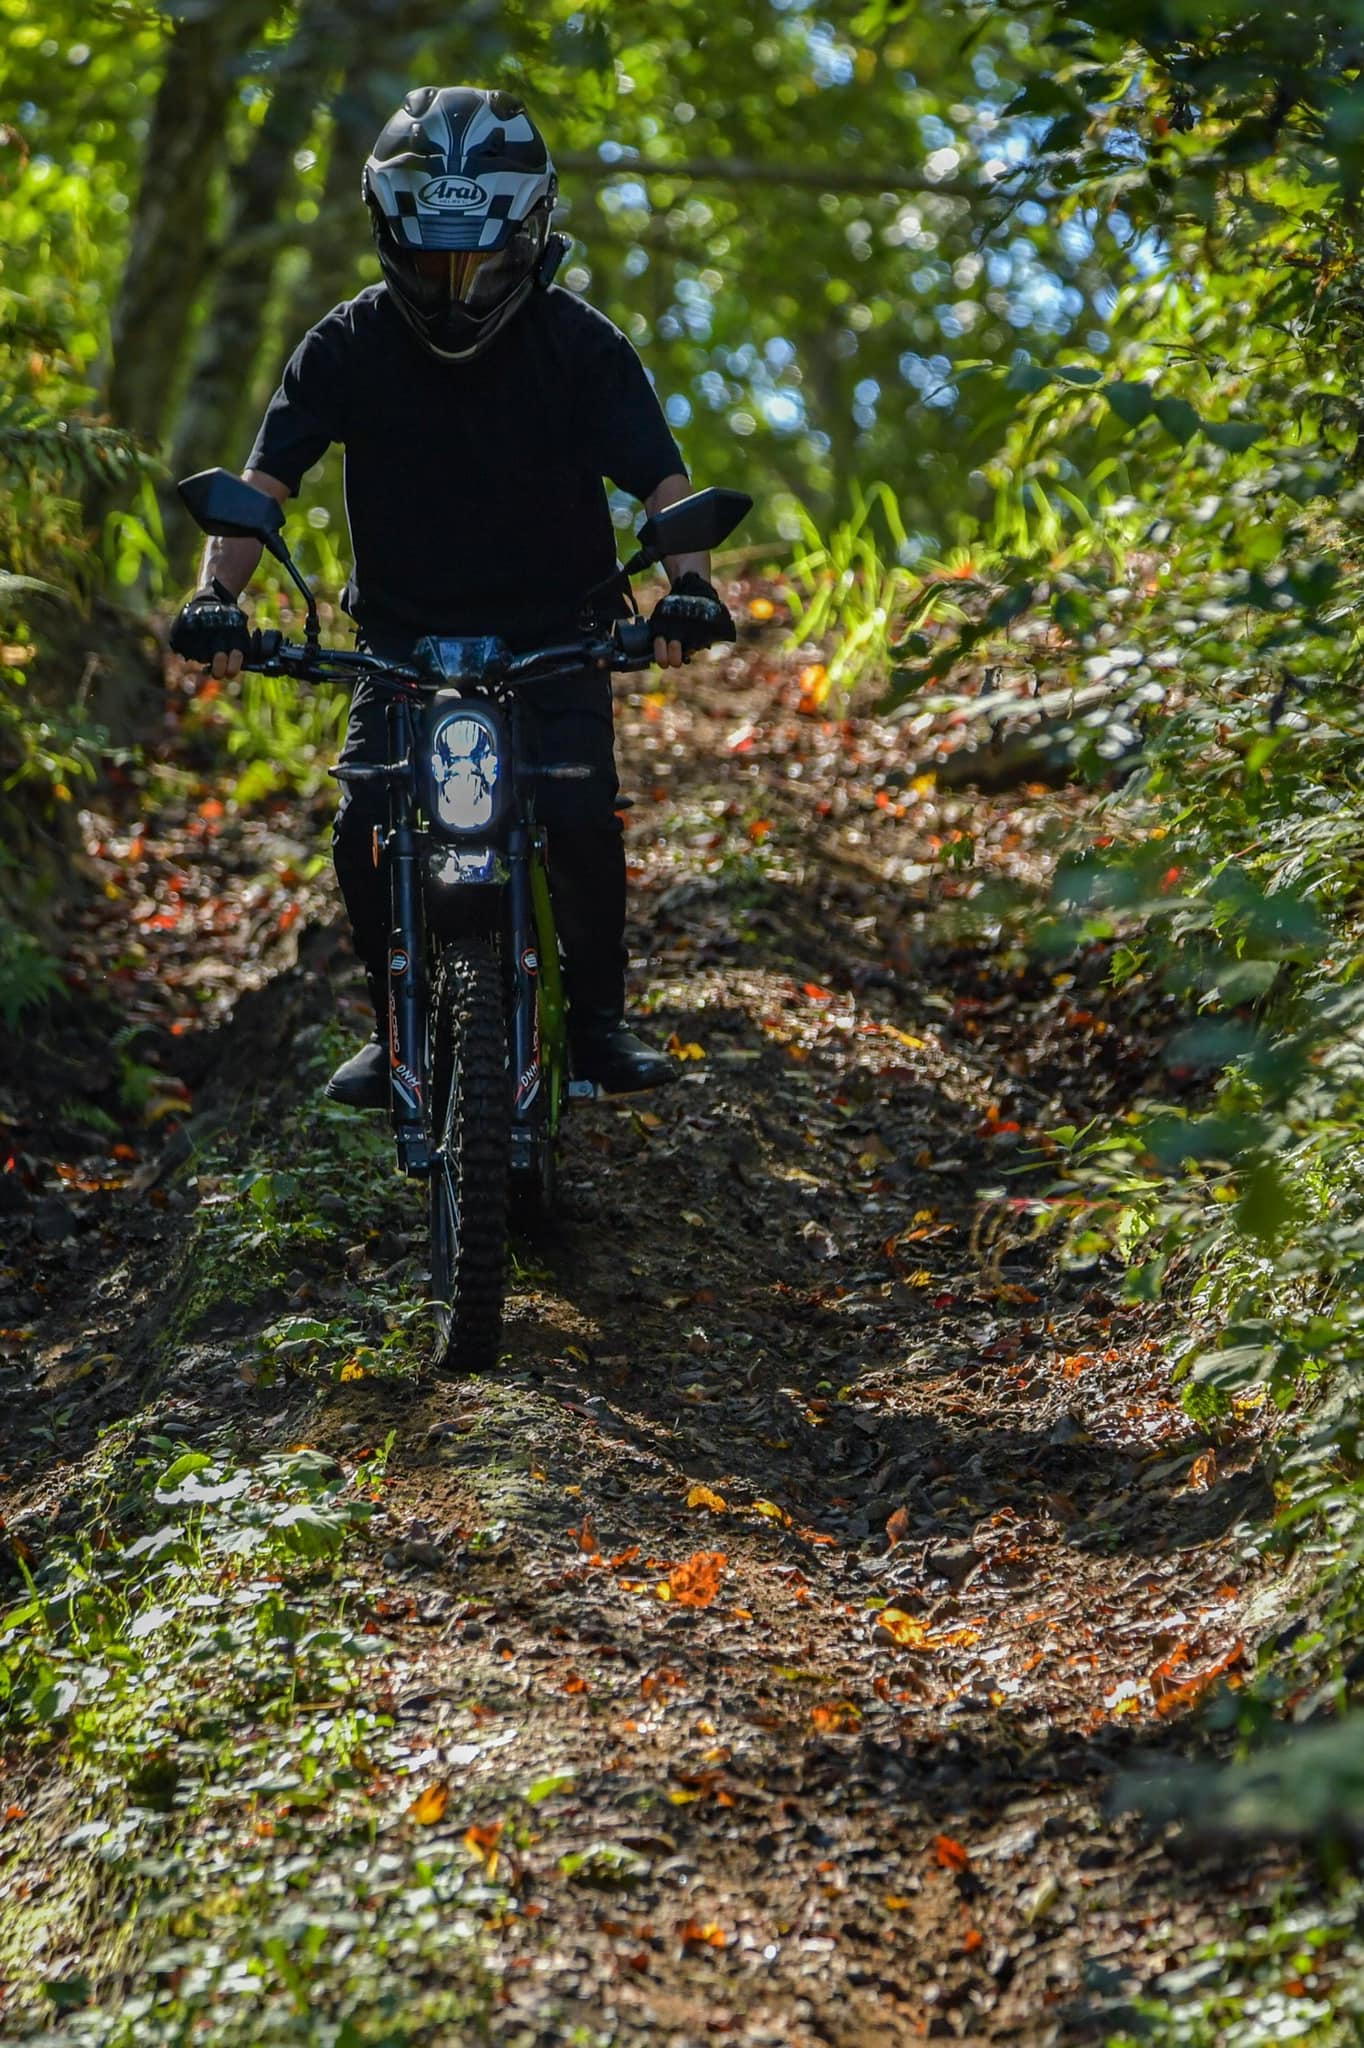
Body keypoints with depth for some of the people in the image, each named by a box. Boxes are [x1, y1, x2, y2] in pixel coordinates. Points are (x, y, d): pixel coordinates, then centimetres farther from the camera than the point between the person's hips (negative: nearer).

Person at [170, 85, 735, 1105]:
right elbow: (265, 483, -11)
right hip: (405, 639, 1)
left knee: (581, 818, -22)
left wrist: (689, 583, -33)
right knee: (365, 834, -17)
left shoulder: (580, 344, -9)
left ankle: (599, 1013, 2)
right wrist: (217, 594, -28)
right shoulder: (350, 345, -7)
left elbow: (660, 483, -13)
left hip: (558, 637, -1)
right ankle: (399, 1021, 7)